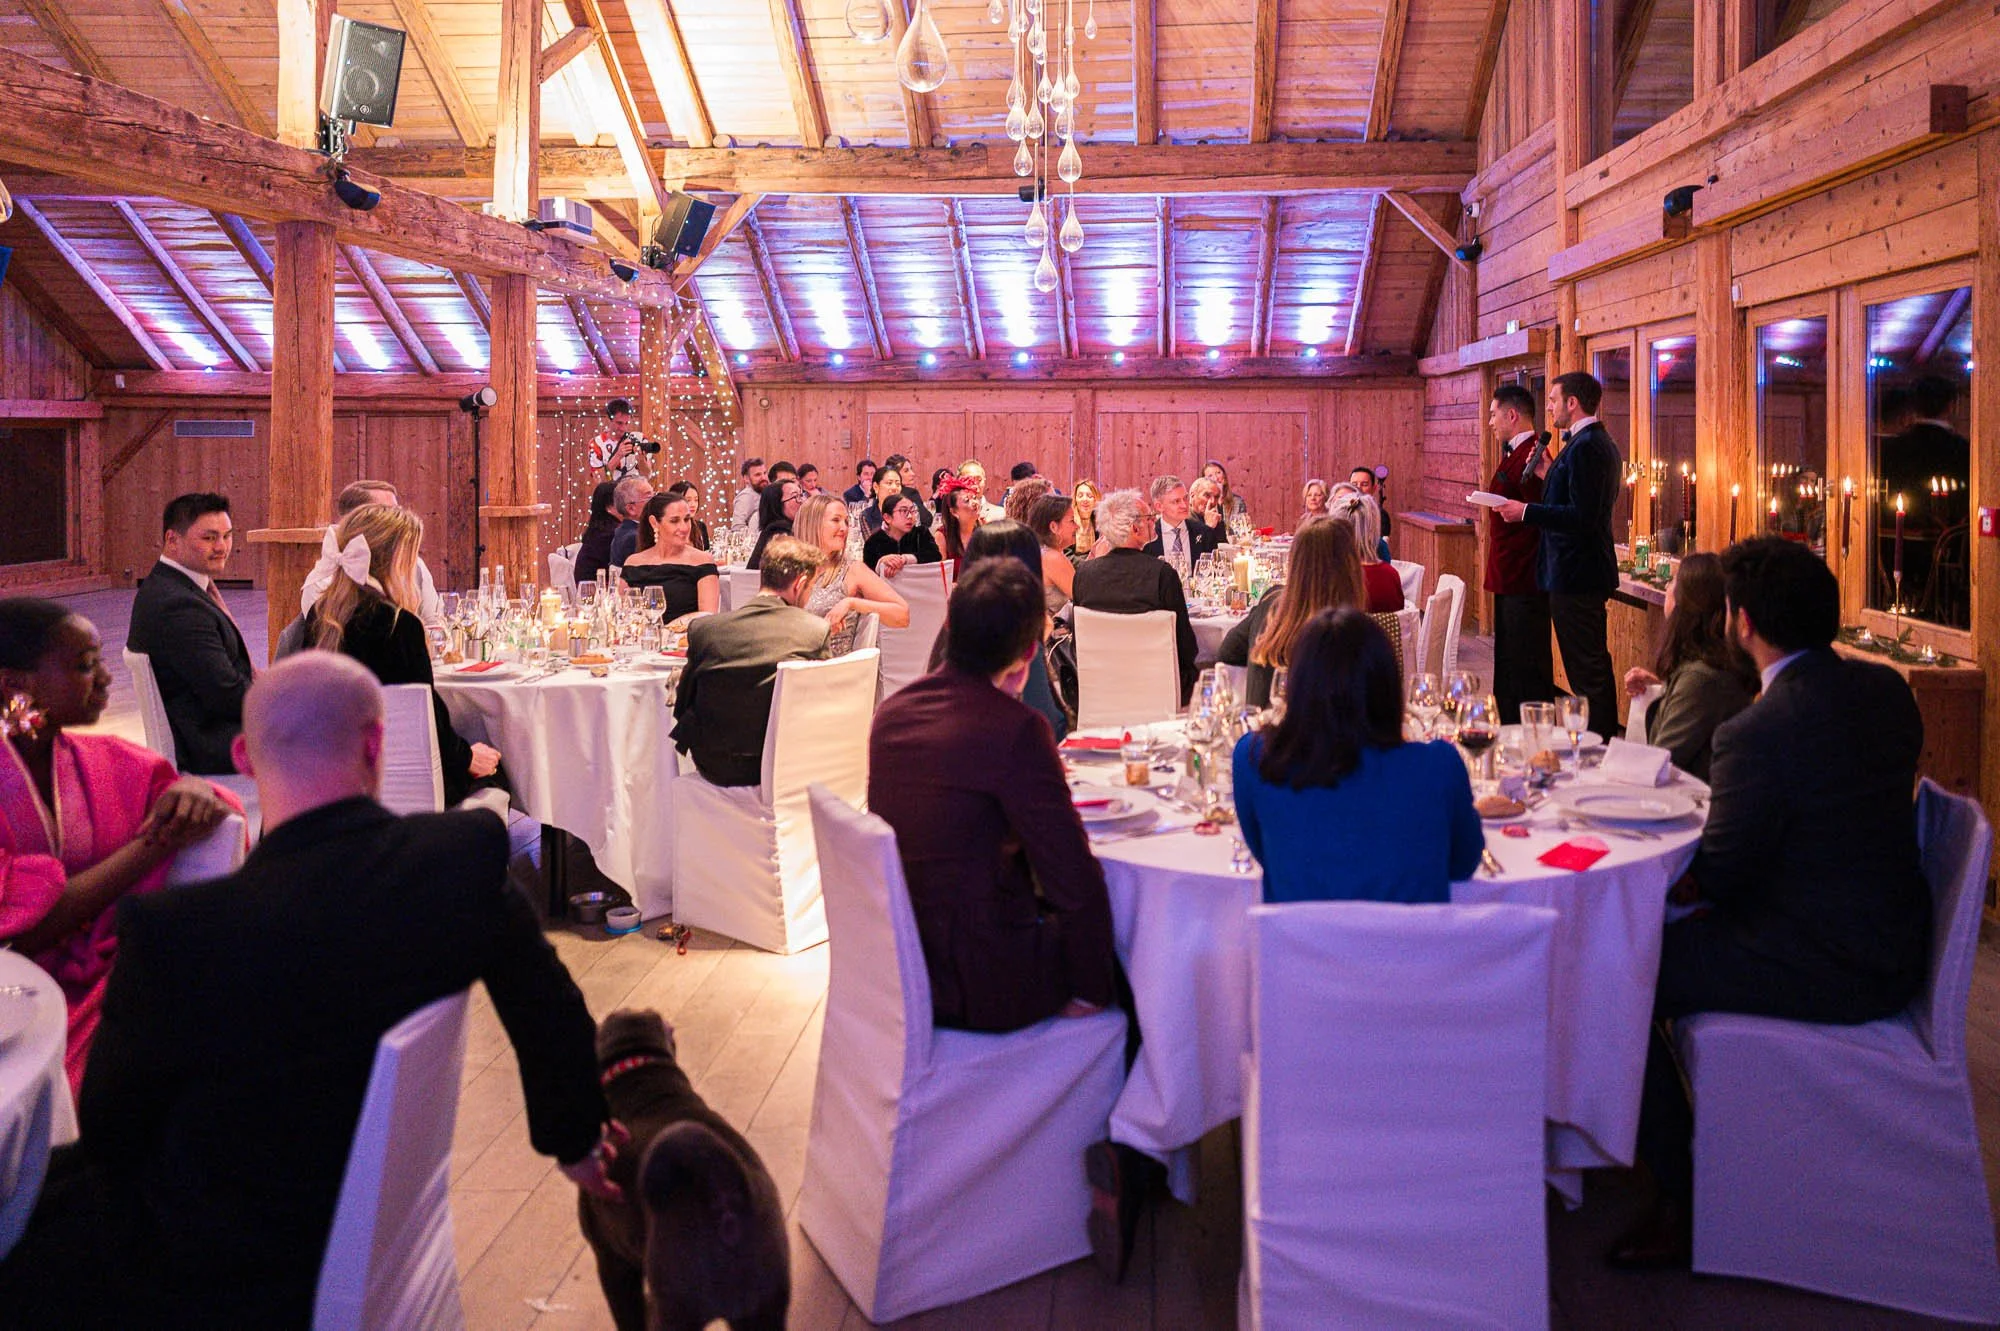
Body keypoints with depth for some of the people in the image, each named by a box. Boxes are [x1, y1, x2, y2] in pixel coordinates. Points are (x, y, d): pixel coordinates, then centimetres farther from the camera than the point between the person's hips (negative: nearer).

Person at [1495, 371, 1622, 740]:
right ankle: (1604, 738, 26)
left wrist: (1526, 512, -19)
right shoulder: (1599, 442, 15)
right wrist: (1551, 473, 13)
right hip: (1589, 572, 11)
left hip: (1574, 575, -11)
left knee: (1586, 670, -6)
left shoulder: (1585, 447, -18)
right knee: (1594, 664, 18)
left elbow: (1582, 516, -25)